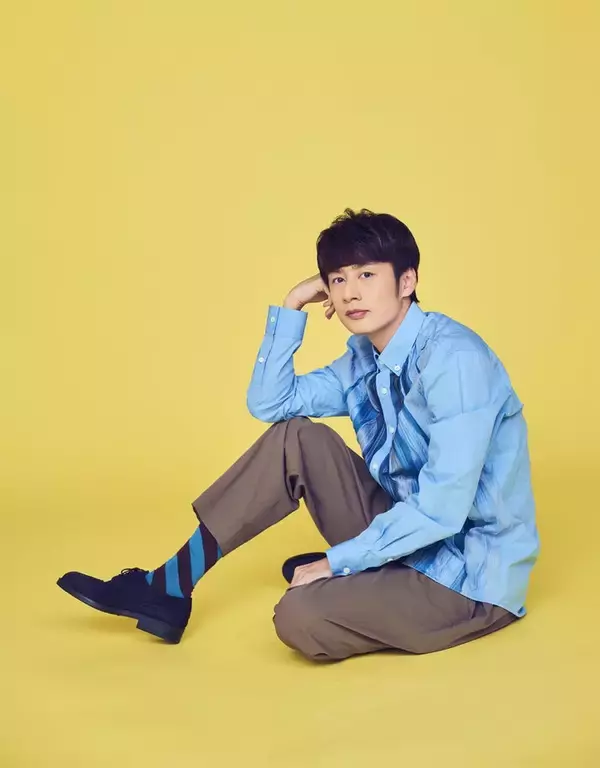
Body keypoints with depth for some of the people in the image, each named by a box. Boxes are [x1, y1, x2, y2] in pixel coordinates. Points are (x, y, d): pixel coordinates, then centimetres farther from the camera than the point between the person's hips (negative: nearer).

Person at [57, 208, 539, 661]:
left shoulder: (454, 359, -24)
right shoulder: (367, 357, 3)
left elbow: (443, 508, -28)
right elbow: (269, 403, 5)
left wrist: (339, 561, -19)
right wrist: (294, 305, -2)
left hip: (471, 574, -8)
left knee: (300, 616, -31)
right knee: (295, 438, -3)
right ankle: (170, 588, 2)